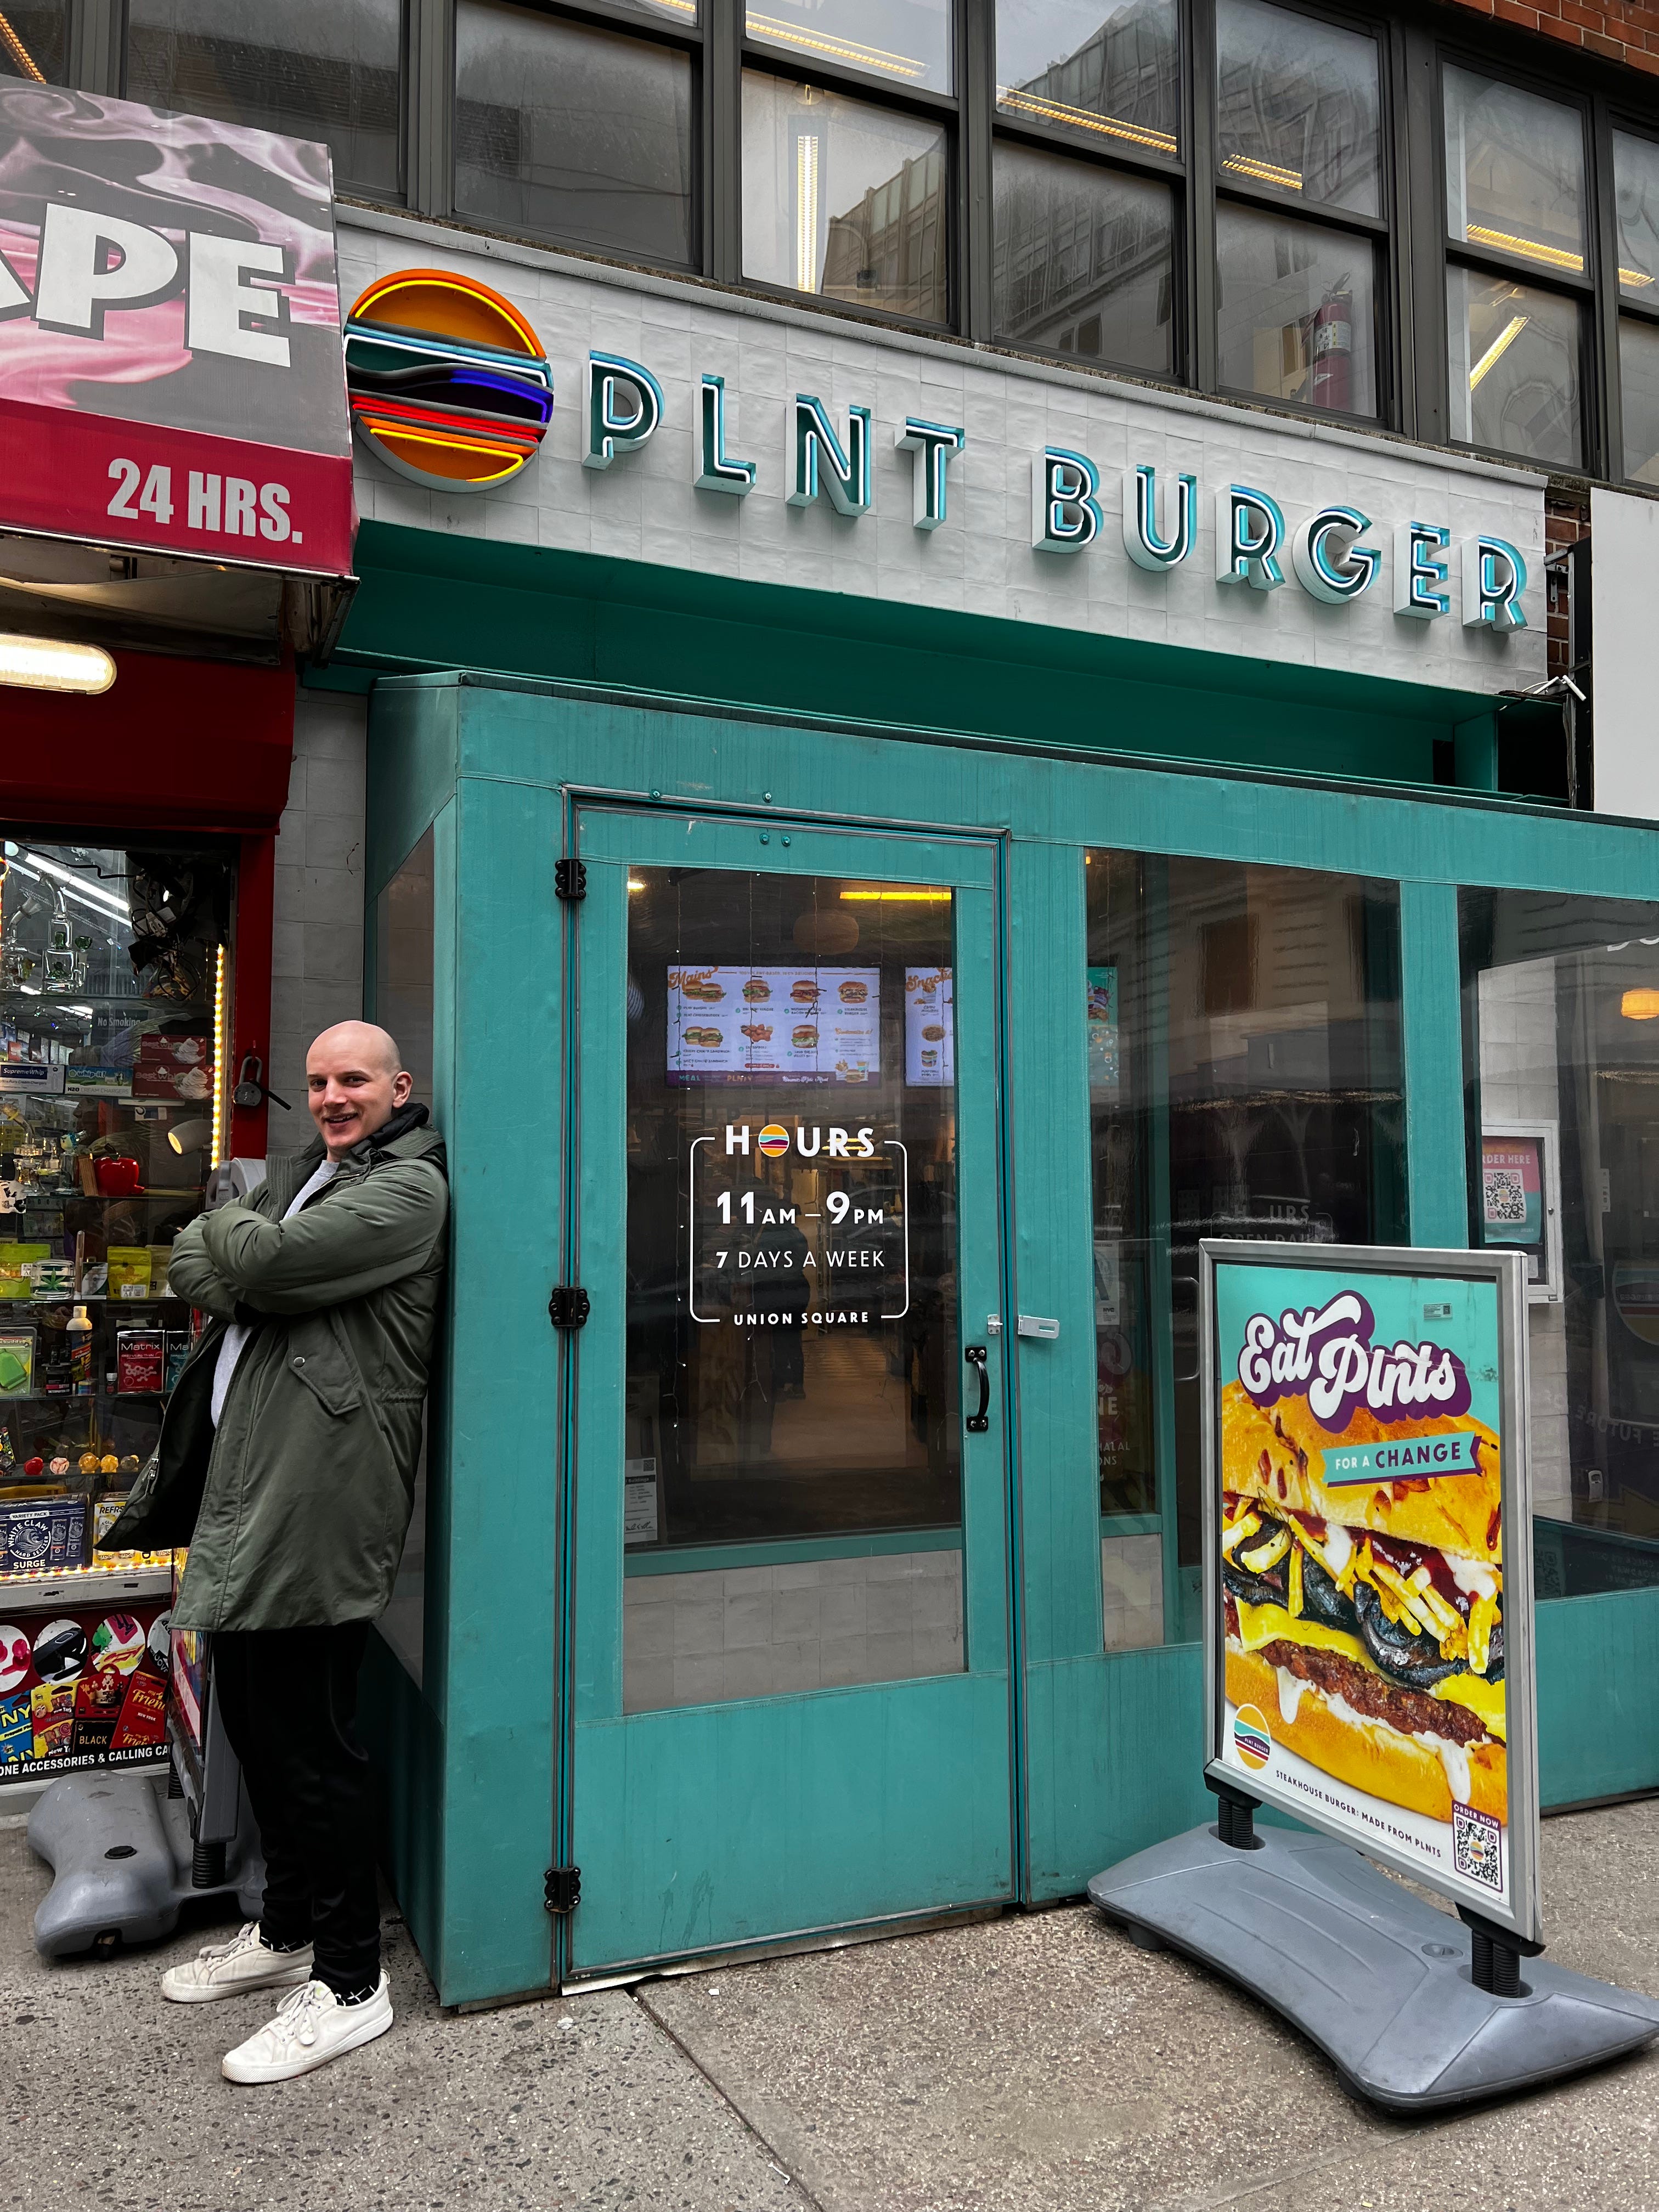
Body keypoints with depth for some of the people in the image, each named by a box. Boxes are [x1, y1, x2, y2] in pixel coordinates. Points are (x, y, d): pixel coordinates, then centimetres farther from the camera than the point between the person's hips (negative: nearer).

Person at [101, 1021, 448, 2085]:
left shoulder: (408, 1188, -9)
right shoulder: (300, 1171, 21)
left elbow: (267, 1261, -19)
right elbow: (192, 1267, 14)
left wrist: (231, 1236, 1)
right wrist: (247, 1277, -5)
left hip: (319, 1499, -9)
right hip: (243, 1485, 9)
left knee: (309, 1738, -2)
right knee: (256, 1722, 19)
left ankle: (349, 1980, 14)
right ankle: (288, 1928, 37)